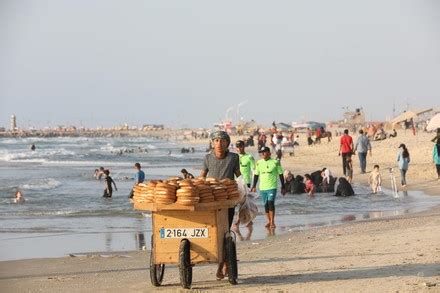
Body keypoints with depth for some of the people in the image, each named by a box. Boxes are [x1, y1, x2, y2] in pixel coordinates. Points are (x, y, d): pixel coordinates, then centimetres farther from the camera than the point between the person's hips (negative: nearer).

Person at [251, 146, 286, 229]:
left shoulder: (275, 162, -4)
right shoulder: (259, 163, 6)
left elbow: (281, 175, 2)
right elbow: (256, 175, 15)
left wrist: (283, 187, 2)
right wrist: (254, 186, 11)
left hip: (272, 187, -4)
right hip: (262, 187, 4)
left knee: (271, 203, -17)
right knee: (265, 205, 9)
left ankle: (272, 222, -17)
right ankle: (269, 221, 22)